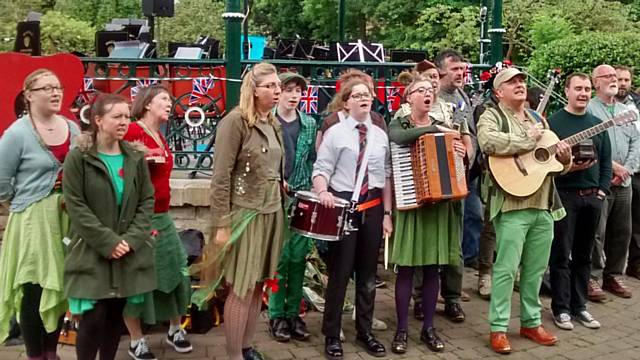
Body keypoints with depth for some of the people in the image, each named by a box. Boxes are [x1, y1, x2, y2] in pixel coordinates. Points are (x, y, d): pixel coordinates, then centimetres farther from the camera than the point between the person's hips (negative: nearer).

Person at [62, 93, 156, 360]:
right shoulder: (78, 157, -6)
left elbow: (147, 201, 4)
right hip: (92, 251, -4)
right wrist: (108, 241, -16)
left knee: (116, 314, 9)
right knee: (93, 317, -7)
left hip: (129, 250, 4)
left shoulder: (136, 157, 6)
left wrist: (132, 239, -9)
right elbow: (76, 206, -10)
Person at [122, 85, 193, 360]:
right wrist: (142, 159, -27)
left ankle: (175, 330, 29)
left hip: (162, 216, 9)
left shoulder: (160, 137, 15)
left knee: (176, 270, 12)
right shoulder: (132, 131, -13)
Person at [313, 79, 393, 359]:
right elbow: (321, 170, -7)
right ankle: (332, 335, 16)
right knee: (340, 271, 1)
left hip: (373, 207, 4)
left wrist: (387, 213, 5)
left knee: (368, 273, 13)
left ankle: (365, 332, 28)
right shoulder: (335, 132, -2)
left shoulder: (380, 135, 9)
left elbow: (386, 176, 9)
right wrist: (323, 191, -28)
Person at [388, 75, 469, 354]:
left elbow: (458, 159, 8)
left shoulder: (443, 126, 11)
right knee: (406, 268, -2)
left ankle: (428, 328, 16)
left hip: (438, 203, 3)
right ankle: (402, 329, 8)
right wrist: (434, 129, -21)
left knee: (432, 268, 6)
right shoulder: (399, 124, 1)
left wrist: (462, 153, -15)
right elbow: (397, 138, -24)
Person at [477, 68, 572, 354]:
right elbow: (487, 142, -26)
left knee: (535, 269, 13)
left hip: (544, 205, 7)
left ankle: (531, 322, 25)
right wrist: (528, 140, -16)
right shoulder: (492, 116, -2)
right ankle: (498, 329, 4)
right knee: (506, 268, -5)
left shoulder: (538, 119, 20)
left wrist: (564, 157, 0)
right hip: (512, 205, -7)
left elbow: (556, 162, 24)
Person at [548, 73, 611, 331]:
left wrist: (603, 188, 4)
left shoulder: (597, 124, 13)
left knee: (583, 254, 11)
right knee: (561, 254, 0)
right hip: (564, 195, -5)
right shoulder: (554, 122, -3)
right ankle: (561, 308, 8)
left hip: (593, 196, 5)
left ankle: (579, 305, 20)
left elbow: (606, 160, 14)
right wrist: (566, 167, -22)